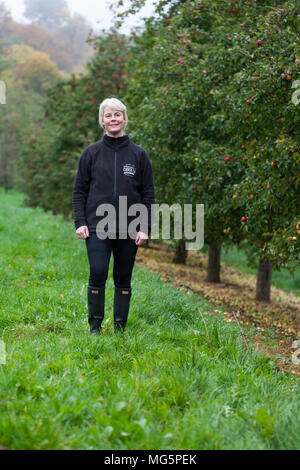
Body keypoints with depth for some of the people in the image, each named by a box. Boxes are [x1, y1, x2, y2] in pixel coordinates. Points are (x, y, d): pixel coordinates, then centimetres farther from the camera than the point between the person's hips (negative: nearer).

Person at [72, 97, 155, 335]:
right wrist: (80, 222, -3)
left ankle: (120, 327, 18)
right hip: (97, 227, -1)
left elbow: (148, 194, 6)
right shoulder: (91, 153, 6)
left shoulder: (139, 154, 6)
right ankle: (95, 325, 6)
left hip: (129, 229, 1)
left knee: (123, 279, 6)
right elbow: (79, 190, 7)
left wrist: (145, 228, -2)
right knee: (97, 274, -9)